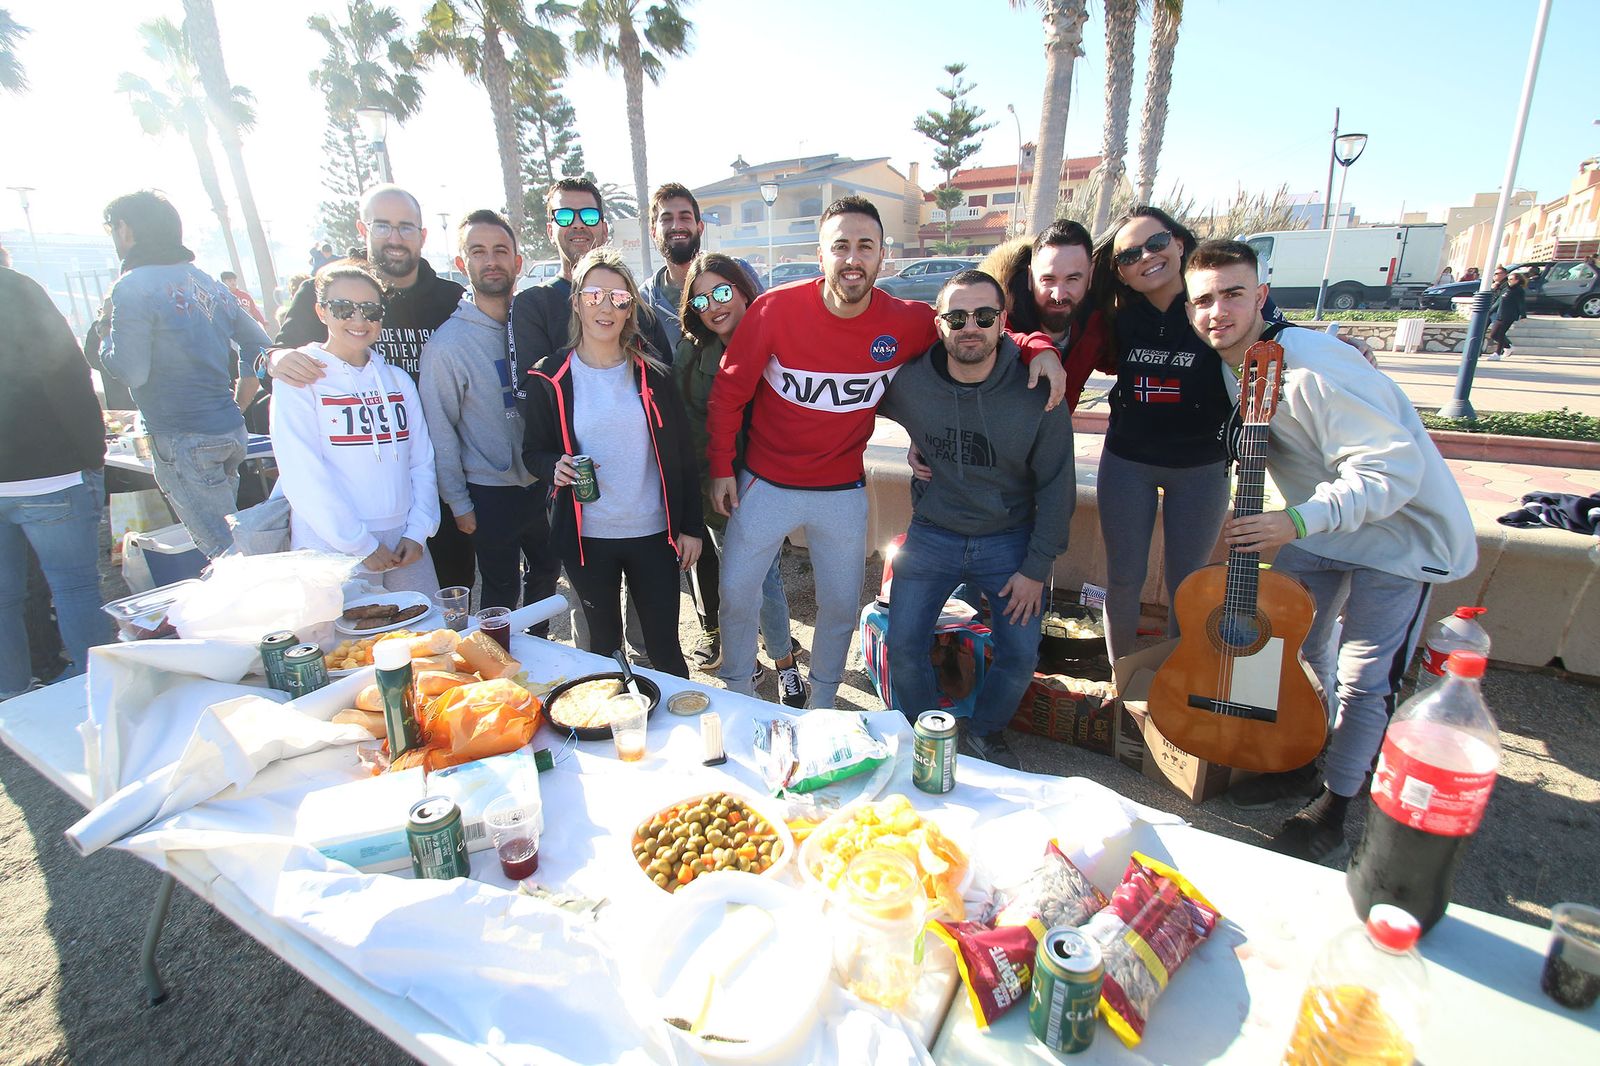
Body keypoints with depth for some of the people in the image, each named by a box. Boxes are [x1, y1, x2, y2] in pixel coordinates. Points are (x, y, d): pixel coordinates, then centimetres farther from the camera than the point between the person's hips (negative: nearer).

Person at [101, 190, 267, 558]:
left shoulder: (133, 287, -10)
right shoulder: (208, 282, 12)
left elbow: (132, 372, -14)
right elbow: (258, 343, 17)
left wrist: (106, 347, 7)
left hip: (184, 442, -8)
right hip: (230, 431, 8)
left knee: (225, 550, -5)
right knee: (226, 536, 18)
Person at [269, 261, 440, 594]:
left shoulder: (398, 380, 12)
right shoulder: (301, 380, -1)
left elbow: (422, 461, 9)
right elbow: (303, 476, -9)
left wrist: (417, 532, -2)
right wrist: (361, 545, -12)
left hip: (404, 543, 4)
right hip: (334, 551, -4)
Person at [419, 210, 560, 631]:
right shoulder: (448, 342, -13)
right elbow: (440, 430, -9)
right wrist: (458, 502, -7)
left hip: (543, 484, 5)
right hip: (491, 494, -5)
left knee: (547, 572, 20)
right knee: (502, 593, 9)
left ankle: (538, 644, 43)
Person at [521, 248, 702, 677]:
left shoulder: (653, 375, 1)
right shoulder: (549, 378, -1)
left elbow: (680, 456, 3)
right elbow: (533, 451, 6)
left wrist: (691, 526, 1)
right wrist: (555, 468, -17)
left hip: (654, 533, 0)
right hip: (586, 536, 0)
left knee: (664, 647, 7)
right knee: (604, 644, 14)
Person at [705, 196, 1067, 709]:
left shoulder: (907, 322, -12)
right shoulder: (776, 309, -17)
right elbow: (729, 389, -6)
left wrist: (1038, 348, -17)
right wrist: (721, 465, -3)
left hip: (844, 492, 1)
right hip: (765, 485, -1)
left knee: (841, 606, 13)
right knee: (736, 594, 10)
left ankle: (820, 707, 39)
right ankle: (736, 695, 38)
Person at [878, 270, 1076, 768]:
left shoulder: (1038, 394, -14)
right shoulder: (909, 383, -12)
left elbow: (1056, 487, -7)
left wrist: (1037, 568, -7)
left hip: (1009, 542, 0)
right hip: (932, 536, 1)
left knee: (1021, 656, 0)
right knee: (902, 647, -2)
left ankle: (984, 733, 32)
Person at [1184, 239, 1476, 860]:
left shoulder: (1313, 370, -31)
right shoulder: (1232, 368, -3)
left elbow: (1394, 471, -33)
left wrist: (1297, 522, -40)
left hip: (1401, 534, -7)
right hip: (1320, 525, 8)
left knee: (1362, 678, -1)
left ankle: (1334, 807, 17)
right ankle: (1304, 760, 34)